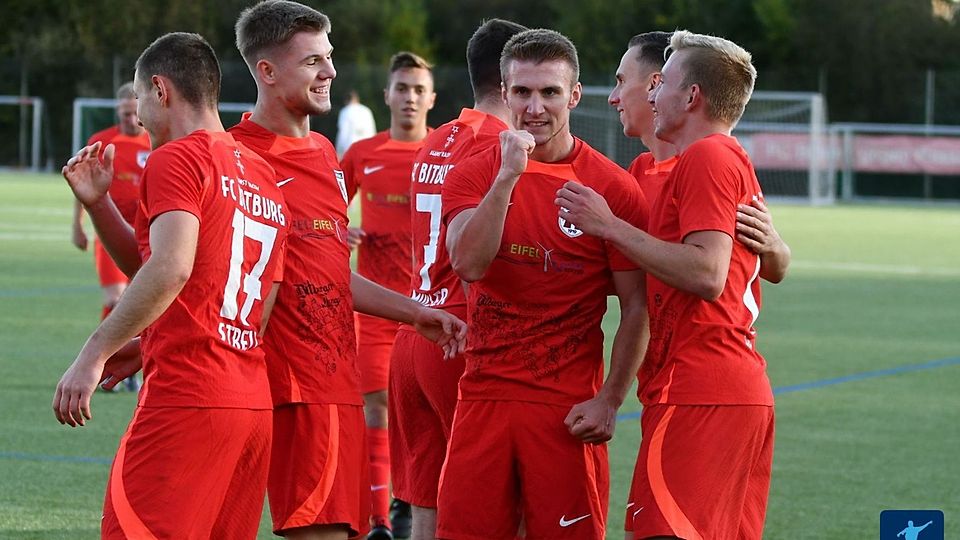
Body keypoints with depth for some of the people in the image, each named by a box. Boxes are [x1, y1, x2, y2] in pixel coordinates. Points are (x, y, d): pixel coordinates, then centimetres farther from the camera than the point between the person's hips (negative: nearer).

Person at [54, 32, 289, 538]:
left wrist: (94, 354, -22)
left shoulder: (176, 159, -6)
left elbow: (170, 271, -22)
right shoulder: (263, 175, 20)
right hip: (255, 403, 9)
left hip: (186, 402, -9)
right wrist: (99, 205, 20)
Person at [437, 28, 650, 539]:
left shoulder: (613, 188, -2)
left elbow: (637, 308, -1)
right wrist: (508, 175, -18)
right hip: (484, 396, 2)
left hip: (569, 409, -2)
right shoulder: (473, 175, 5)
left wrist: (609, 401, -7)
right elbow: (468, 263, -13)